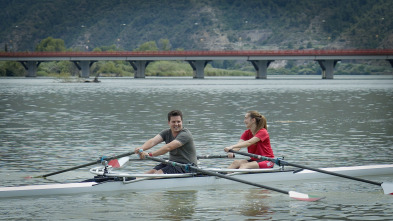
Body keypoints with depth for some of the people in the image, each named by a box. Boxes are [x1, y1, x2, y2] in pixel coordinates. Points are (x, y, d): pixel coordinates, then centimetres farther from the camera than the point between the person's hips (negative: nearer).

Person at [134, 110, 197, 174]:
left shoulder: (185, 134, -18)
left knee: (158, 174, -24)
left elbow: (168, 147, -31)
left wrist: (150, 154, -40)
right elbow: (152, 141, -13)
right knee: (149, 173, -10)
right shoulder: (166, 133, 5)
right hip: (172, 163, 8)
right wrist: (141, 148, -34)